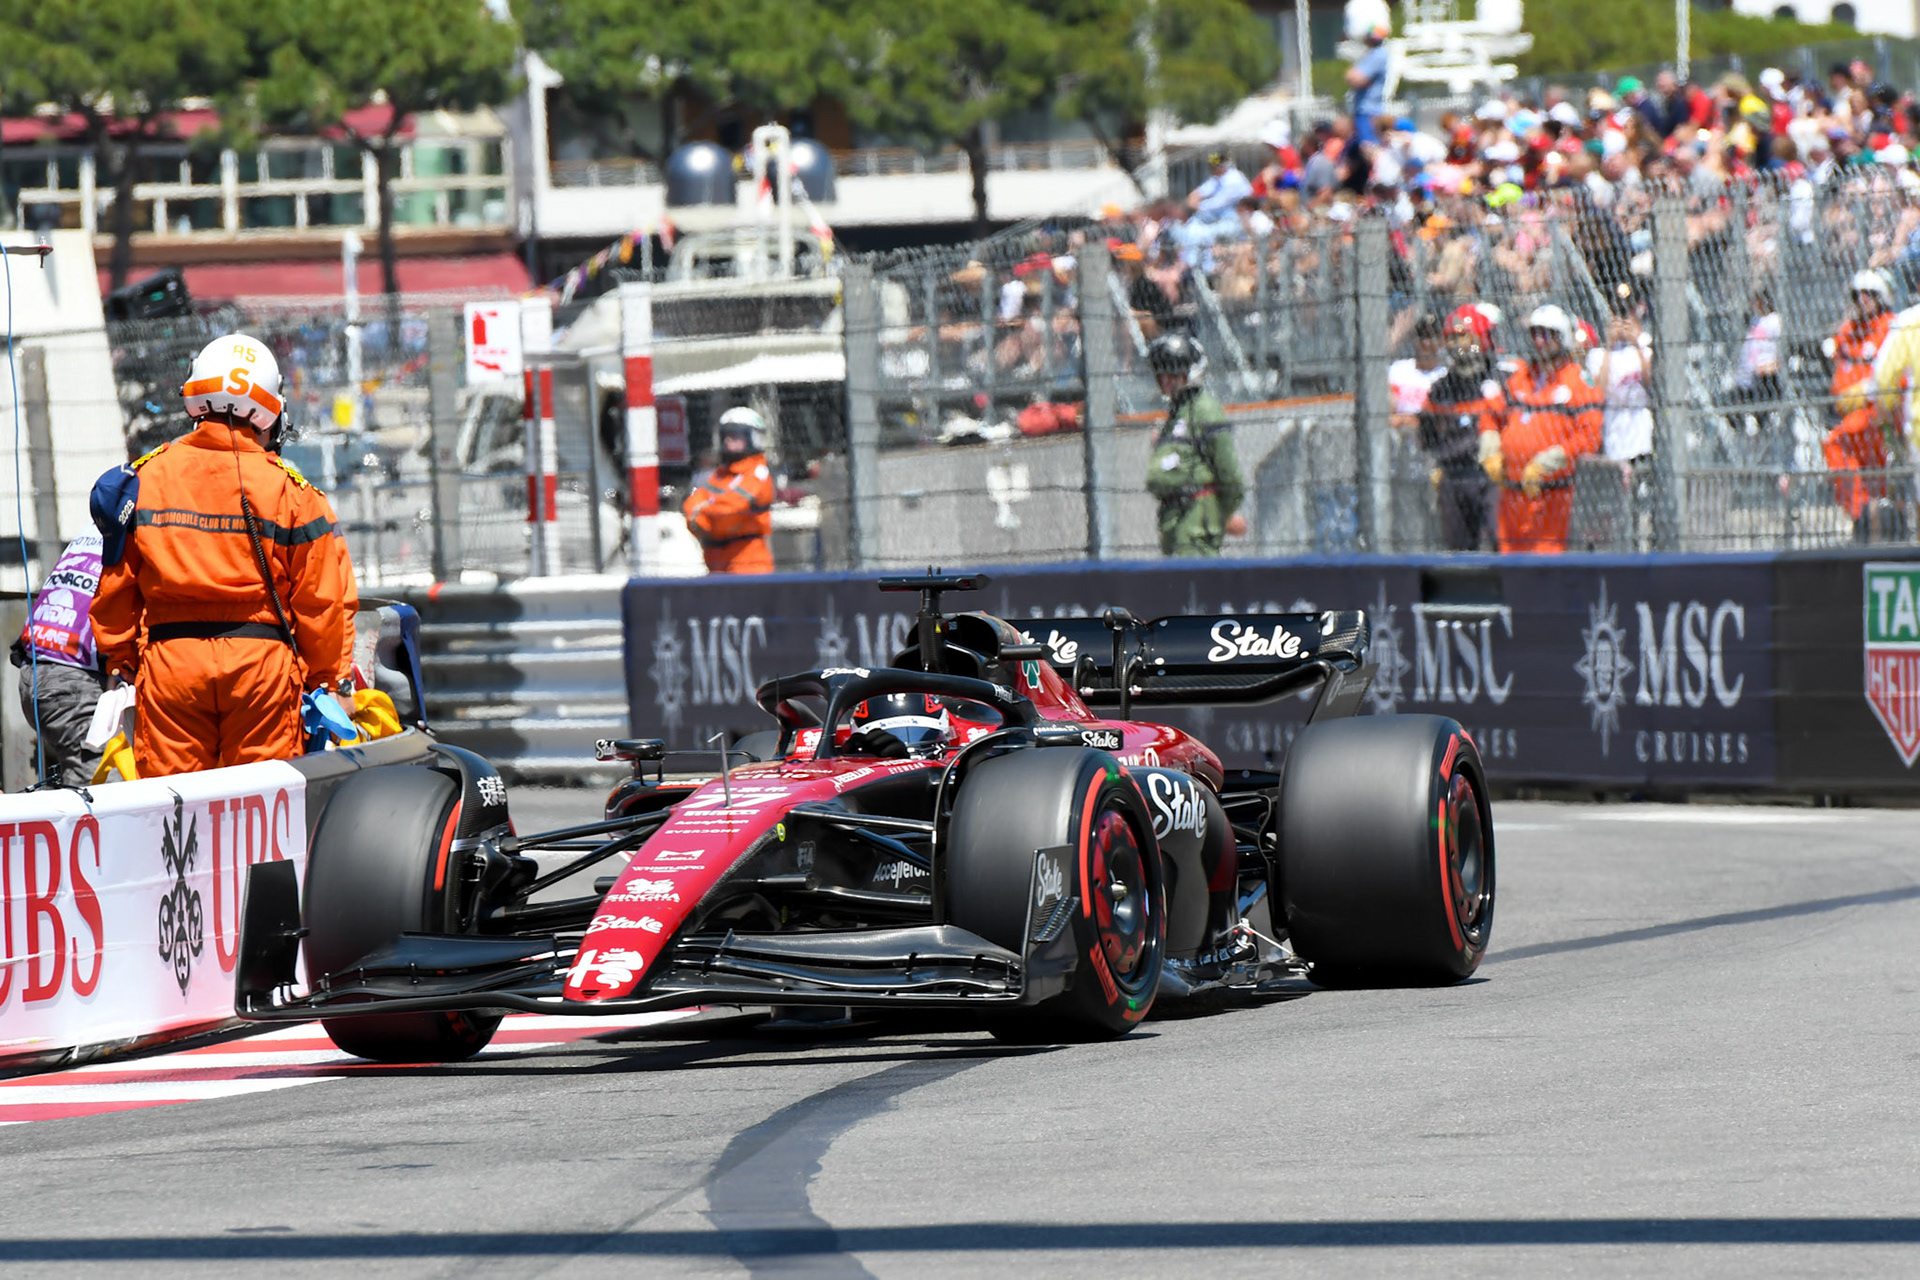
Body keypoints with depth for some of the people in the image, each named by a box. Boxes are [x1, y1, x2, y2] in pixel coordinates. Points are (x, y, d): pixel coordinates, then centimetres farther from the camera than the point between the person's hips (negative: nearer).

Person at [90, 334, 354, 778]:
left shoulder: (145, 475, 4)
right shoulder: (289, 489, -3)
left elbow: (115, 583, 9)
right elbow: (322, 596, -1)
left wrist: (120, 659, 21)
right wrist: (325, 676, 12)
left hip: (168, 657, 2)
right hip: (262, 659, -1)